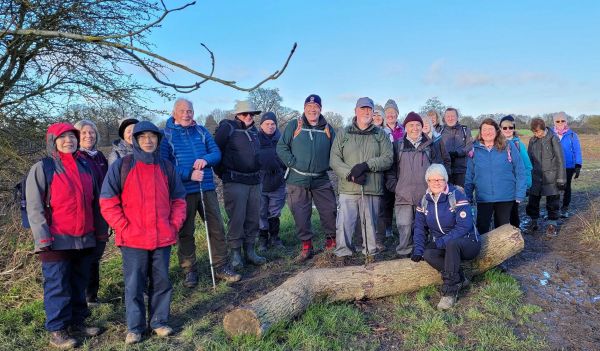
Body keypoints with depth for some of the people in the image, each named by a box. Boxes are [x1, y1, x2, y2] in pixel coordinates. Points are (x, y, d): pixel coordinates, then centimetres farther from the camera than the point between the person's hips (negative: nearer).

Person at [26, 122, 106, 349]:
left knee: (79, 285, 14)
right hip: (58, 241, -5)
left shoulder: (85, 166, 12)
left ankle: (77, 322, 28)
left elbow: (94, 201, 16)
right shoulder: (42, 168, -4)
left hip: (85, 239, 5)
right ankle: (56, 330, 14)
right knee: (58, 287, 2)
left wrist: (100, 230, 13)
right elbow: (35, 207, -9)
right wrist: (43, 238, -15)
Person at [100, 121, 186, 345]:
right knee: (134, 284, 5)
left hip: (163, 238, 3)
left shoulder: (166, 167, 8)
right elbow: (108, 202, -3)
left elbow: (179, 199, 13)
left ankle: (159, 321, 26)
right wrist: (124, 227, -9)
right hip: (133, 239, -3)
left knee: (162, 281, 11)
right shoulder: (121, 166, -1)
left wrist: (175, 224, 1)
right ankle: (134, 327, 20)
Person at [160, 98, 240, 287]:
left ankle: (221, 267, 17)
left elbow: (217, 153, 8)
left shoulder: (202, 131, 11)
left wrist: (206, 159, -15)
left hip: (207, 188, 3)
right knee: (185, 232, 6)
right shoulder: (166, 135, -1)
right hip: (183, 191, -3)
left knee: (217, 228, 5)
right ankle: (190, 271, 20)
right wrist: (188, 174, -18)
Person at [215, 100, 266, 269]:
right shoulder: (227, 128, -5)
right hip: (235, 182, -6)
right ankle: (235, 253, 6)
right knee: (237, 218, -6)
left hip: (254, 182, 7)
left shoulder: (254, 131, 17)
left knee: (253, 218, 8)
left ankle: (250, 251, 19)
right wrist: (223, 173, -2)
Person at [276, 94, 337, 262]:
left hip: (321, 180, 2)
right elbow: (281, 147, -1)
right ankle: (306, 246, 16)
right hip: (297, 180, -2)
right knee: (300, 214, 2)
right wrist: (292, 163, -10)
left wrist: (327, 164, 3)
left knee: (330, 210, 3)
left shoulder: (327, 128, 9)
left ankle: (331, 238, 26)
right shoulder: (294, 126, 2)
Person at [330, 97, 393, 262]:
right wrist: (350, 174, -13)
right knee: (344, 222, -4)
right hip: (348, 188, -1)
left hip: (373, 188, 1)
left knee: (370, 222, 8)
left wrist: (366, 165, -14)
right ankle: (342, 253, 8)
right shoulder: (344, 133, 10)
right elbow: (334, 159, 2)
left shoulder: (380, 134, 12)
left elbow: (388, 158, 0)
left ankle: (370, 252, 22)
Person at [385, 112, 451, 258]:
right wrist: (393, 185, 2)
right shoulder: (398, 146, 10)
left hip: (425, 195, 1)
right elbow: (390, 169, 11)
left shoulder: (432, 146, 11)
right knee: (404, 227, -3)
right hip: (403, 195, 0)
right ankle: (404, 254, 10)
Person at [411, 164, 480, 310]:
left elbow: (464, 226, -23)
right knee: (427, 254, -29)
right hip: (441, 246, 5)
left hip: (467, 243, -4)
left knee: (452, 244, -39)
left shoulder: (457, 196, -15)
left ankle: (450, 291, -28)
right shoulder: (425, 200, 3)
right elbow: (420, 227, 6)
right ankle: (459, 279, -13)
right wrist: (418, 249, -9)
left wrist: (441, 242, -27)